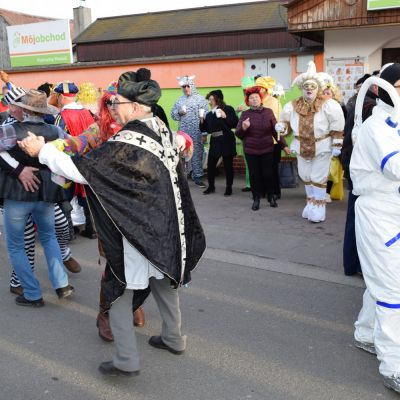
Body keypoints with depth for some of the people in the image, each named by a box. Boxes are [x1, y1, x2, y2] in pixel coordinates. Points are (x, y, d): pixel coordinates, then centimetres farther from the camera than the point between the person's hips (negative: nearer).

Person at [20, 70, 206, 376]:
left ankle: (126, 360, 13)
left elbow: (83, 170, -23)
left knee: (120, 290, 5)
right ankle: (173, 337, 37)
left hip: (136, 230, -8)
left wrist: (43, 150, -12)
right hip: (166, 225, 8)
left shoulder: (127, 142, -23)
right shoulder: (162, 130, 1)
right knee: (163, 279, 22)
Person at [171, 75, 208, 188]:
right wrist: (179, 113, -9)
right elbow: (173, 114, 14)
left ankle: (198, 177, 9)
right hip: (183, 132, 3)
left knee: (197, 153, 1)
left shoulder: (200, 98, 0)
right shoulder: (180, 100, 12)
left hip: (197, 132, -3)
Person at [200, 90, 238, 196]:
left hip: (226, 141, -5)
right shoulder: (209, 114, 11)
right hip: (214, 141, 5)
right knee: (210, 164, 3)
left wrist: (225, 116, -19)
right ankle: (211, 186, 18)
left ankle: (229, 187, 14)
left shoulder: (228, 109, -4)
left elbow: (235, 124, -12)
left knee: (228, 165, 3)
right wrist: (202, 120, -2)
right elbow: (204, 129, 13)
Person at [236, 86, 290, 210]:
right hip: (250, 151, 0)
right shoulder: (245, 114, 0)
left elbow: (276, 130, 5)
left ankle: (271, 197, 24)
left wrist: (284, 145, 3)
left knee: (268, 174, 4)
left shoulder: (268, 112, 1)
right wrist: (243, 128, -20)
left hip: (267, 150, 0)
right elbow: (238, 134, 1)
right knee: (254, 175, 3)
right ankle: (256, 199, 17)